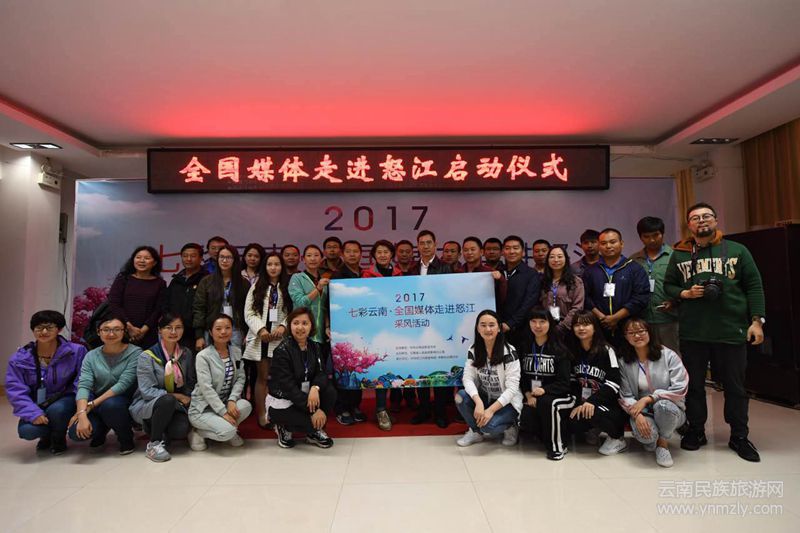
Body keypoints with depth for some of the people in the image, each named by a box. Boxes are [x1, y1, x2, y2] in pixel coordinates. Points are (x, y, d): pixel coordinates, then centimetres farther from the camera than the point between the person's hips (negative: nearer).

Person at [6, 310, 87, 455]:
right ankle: (47, 435, 16)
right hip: (37, 406, 2)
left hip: (64, 401, -2)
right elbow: (15, 390, -10)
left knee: (57, 409, -34)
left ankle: (59, 438, 2)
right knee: (26, 431, -25)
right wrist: (33, 413, -22)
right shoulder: (19, 359, -6)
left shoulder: (76, 351, -13)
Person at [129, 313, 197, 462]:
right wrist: (176, 396, -19)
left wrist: (187, 399, -7)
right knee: (167, 400, -36)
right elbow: (147, 391, -16)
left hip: (175, 406, 3)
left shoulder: (186, 354, 3)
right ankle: (153, 444, -14)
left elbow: (191, 383, 11)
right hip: (145, 406, -3)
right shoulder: (147, 356, -10)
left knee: (182, 429, -28)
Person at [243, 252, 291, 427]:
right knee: (262, 376, 5)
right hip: (260, 337, 0)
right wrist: (261, 329, -12)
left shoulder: (288, 287, 8)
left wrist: (283, 326, -15)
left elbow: (294, 311, 1)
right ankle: (261, 414, 11)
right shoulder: (256, 287, 9)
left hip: (281, 337, 0)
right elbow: (249, 312, 2)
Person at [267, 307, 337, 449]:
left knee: (330, 392, -20)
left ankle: (312, 431, 0)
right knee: (316, 419, -27)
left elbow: (321, 373, -6)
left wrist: (315, 388, -31)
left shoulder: (315, 347, 0)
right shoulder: (282, 350, -19)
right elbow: (288, 386, -24)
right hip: (282, 402, -6)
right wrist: (313, 410, -29)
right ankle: (285, 428, 4)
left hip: (304, 395, 6)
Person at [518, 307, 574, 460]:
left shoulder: (559, 350, -4)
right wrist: (528, 394, -13)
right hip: (532, 397, 3)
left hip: (557, 396, -3)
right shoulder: (524, 348, 7)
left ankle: (558, 445, -13)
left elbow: (564, 383, -10)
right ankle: (551, 436, 5)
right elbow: (521, 377, 6)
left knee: (546, 403, -35)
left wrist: (544, 390, -26)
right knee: (525, 420, -26)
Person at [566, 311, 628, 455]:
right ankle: (594, 428, 14)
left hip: (608, 403, -4)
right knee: (571, 424, -22)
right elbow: (572, 381, 8)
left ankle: (617, 438, -4)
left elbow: (613, 383, -15)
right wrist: (578, 404, -8)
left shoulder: (606, 350, -8)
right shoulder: (572, 351, 7)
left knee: (594, 413, -36)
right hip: (583, 402, 5)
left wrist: (592, 401, -26)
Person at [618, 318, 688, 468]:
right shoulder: (624, 363, 0)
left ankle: (663, 443, -6)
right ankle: (652, 440, 10)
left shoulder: (668, 355, -7)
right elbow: (625, 396, -3)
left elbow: (680, 388, -14)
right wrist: (637, 415, -23)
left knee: (663, 405, -37)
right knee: (645, 434, -32)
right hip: (642, 412, 1)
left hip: (669, 410, -1)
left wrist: (648, 399, -20)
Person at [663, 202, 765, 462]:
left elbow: (754, 287, 2)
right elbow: (668, 285, 10)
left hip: (731, 331, -1)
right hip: (692, 333, 1)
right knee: (694, 384, 10)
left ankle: (739, 437, 24)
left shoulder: (737, 251, 4)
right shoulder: (679, 255, 8)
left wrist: (757, 320, -4)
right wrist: (685, 293, -10)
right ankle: (696, 431, 24)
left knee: (735, 386, 8)